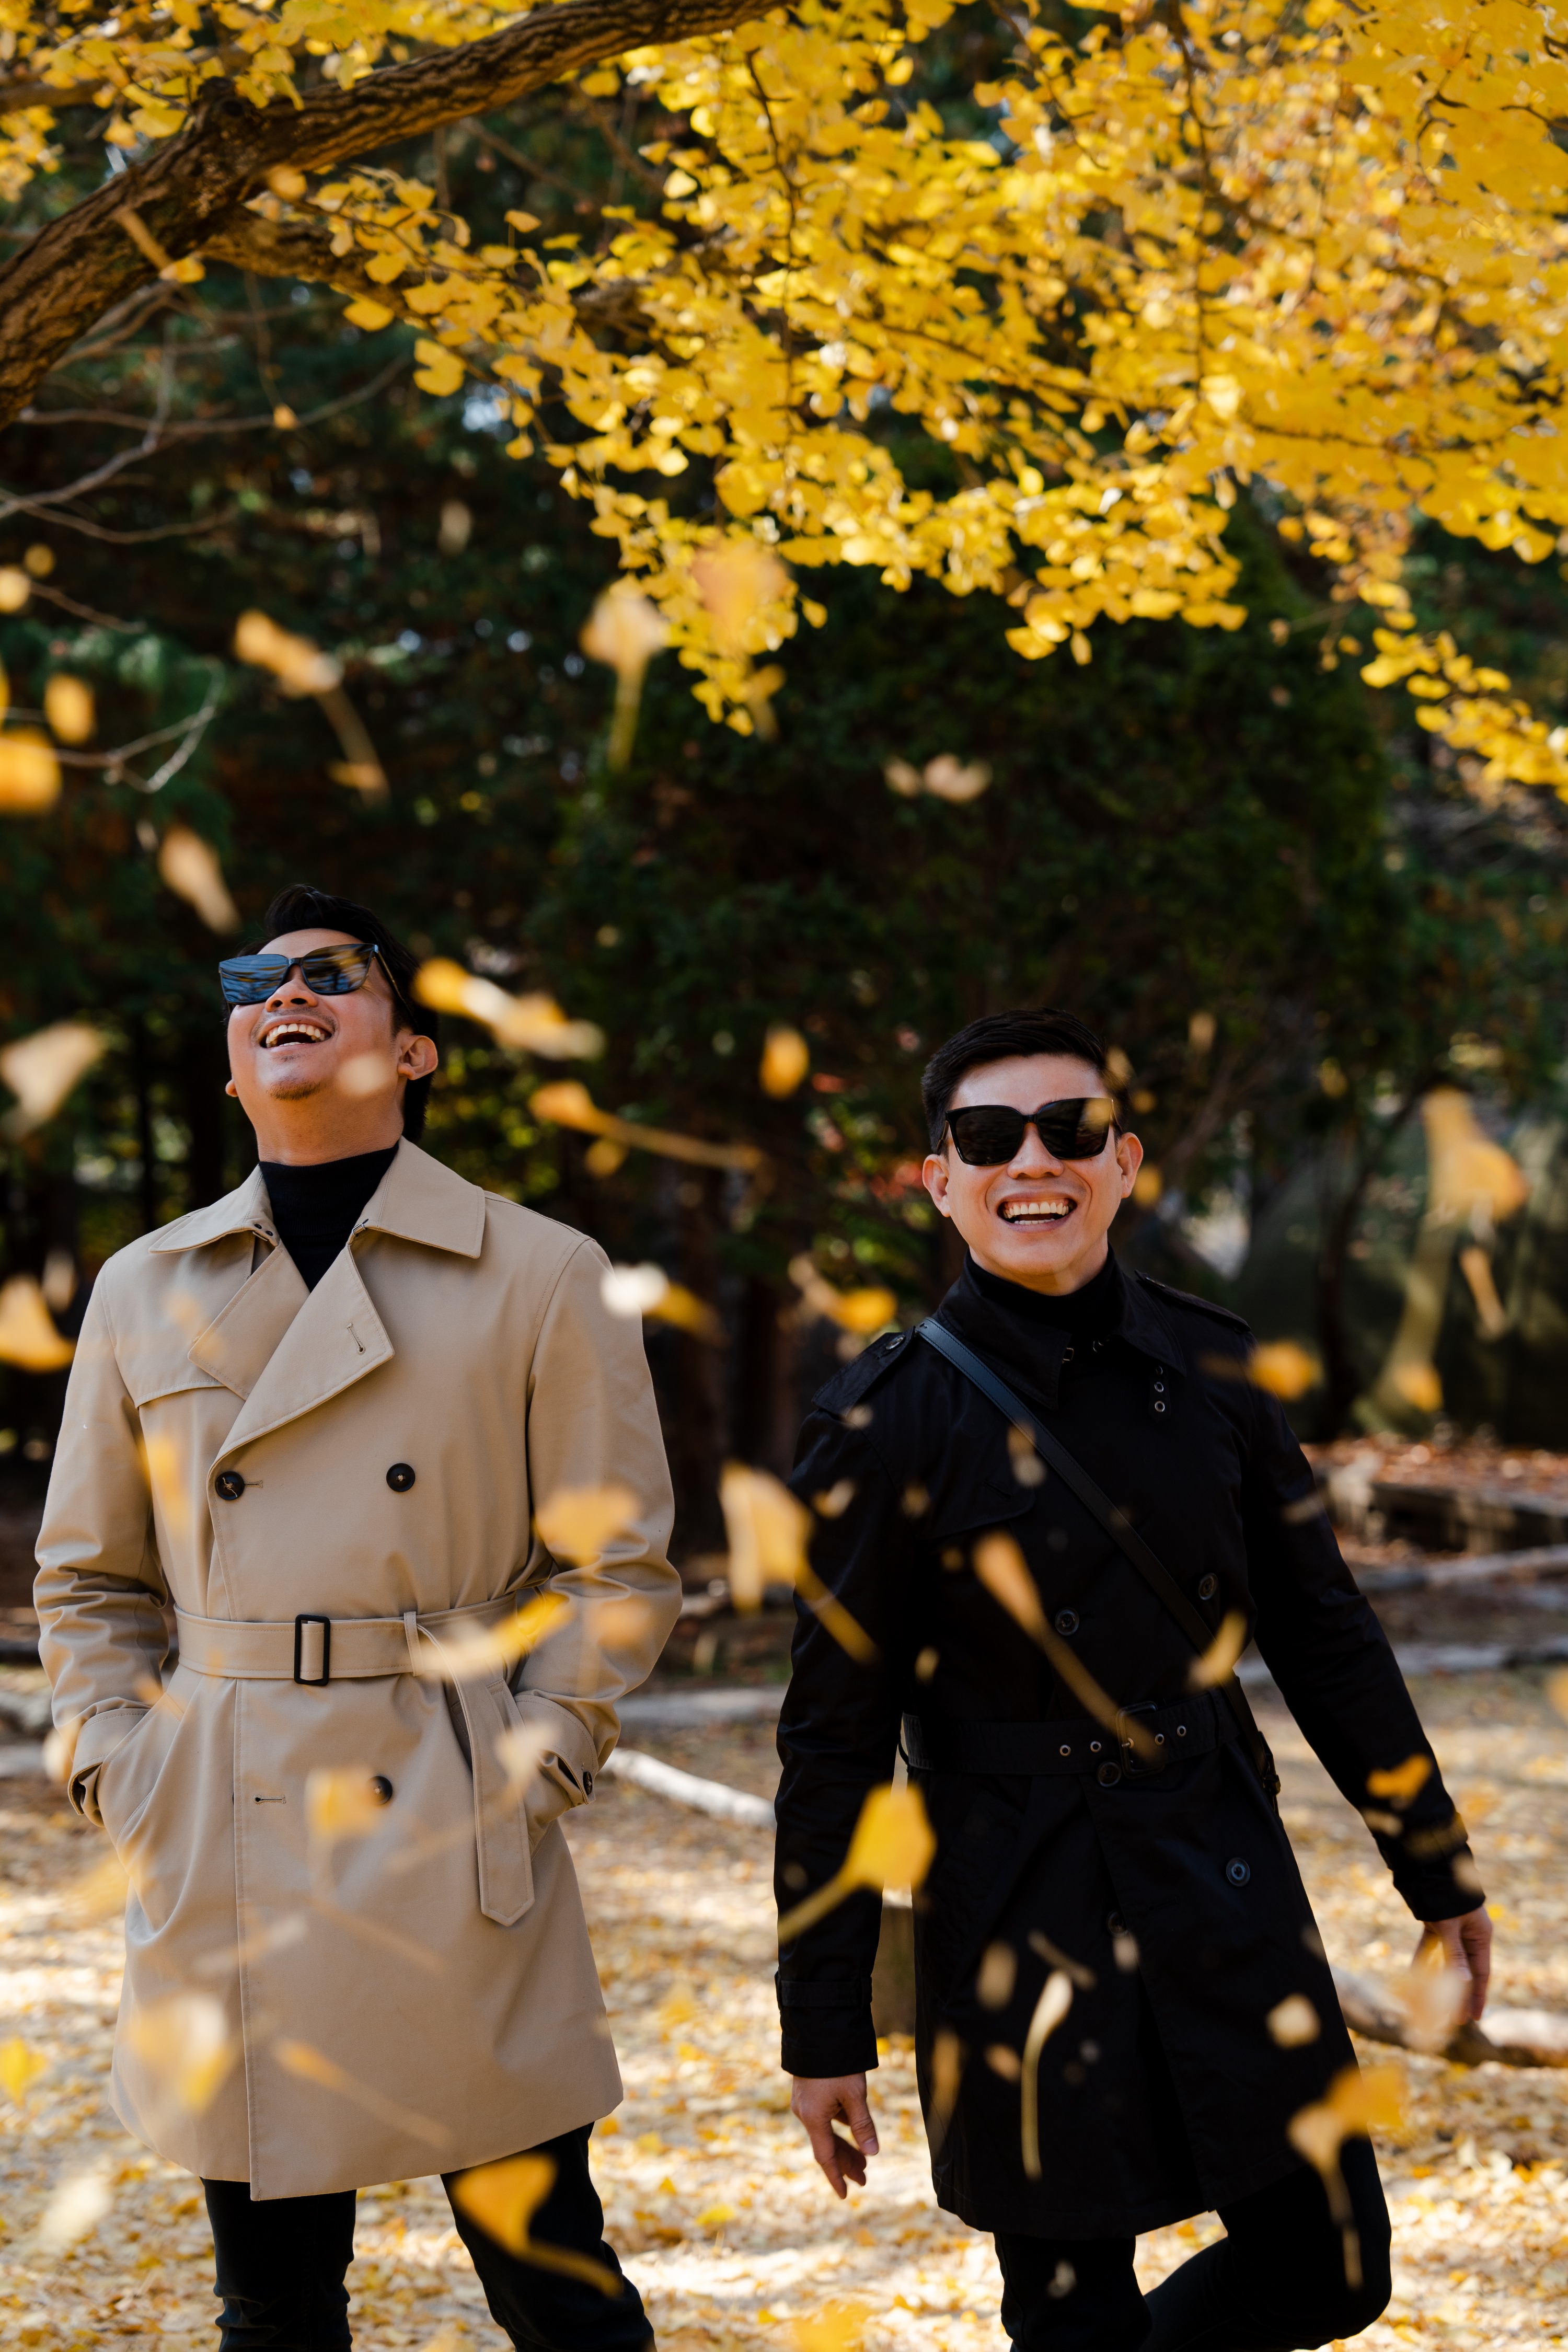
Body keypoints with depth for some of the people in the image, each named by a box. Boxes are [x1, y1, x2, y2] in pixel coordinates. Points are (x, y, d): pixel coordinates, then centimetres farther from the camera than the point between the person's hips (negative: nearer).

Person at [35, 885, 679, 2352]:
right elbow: (89, 1580, 17)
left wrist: (527, 1771, -7)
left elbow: (618, 1568, 3)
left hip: (454, 1848, -3)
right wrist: (118, 1775, 4)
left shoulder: (539, 1277, 1)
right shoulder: (144, 1291, 10)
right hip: (218, 1857, 3)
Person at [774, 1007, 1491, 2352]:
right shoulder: (889, 1419, -11)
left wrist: (1436, 1869, 14)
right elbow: (834, 1739, -7)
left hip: (1227, 1890, 4)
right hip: (1023, 1925, -4)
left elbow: (1325, 1637, 11)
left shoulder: (1210, 1368, 1)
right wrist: (823, 2026, -6)